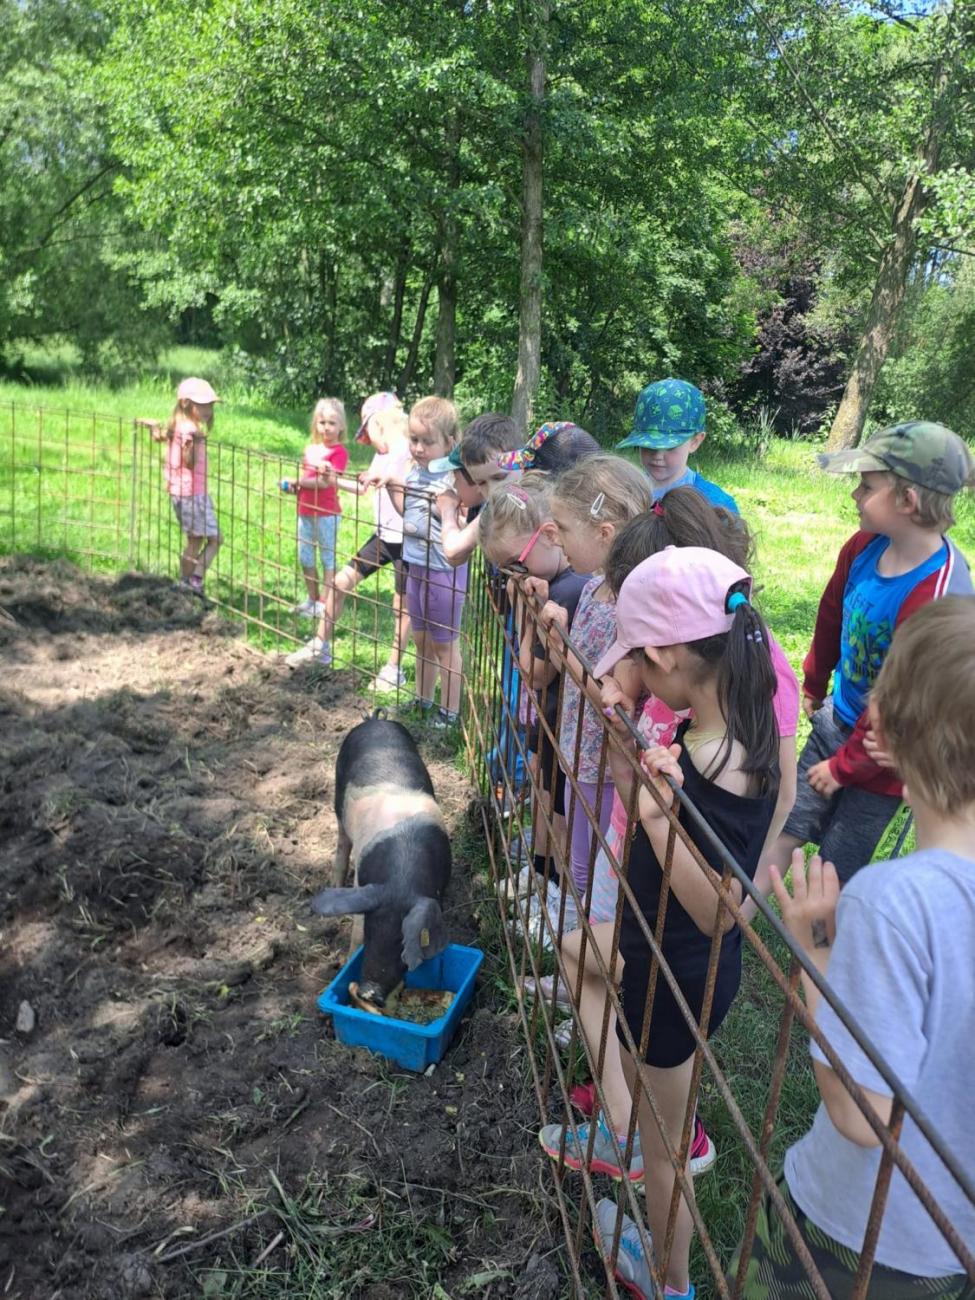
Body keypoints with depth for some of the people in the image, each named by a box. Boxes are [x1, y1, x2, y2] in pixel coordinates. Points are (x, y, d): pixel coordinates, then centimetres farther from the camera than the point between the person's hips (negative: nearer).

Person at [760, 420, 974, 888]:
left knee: (835, 875, 9)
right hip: (835, 720, 7)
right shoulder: (865, 546, -10)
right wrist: (813, 685, 22)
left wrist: (845, 765, -11)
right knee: (783, 830, 17)